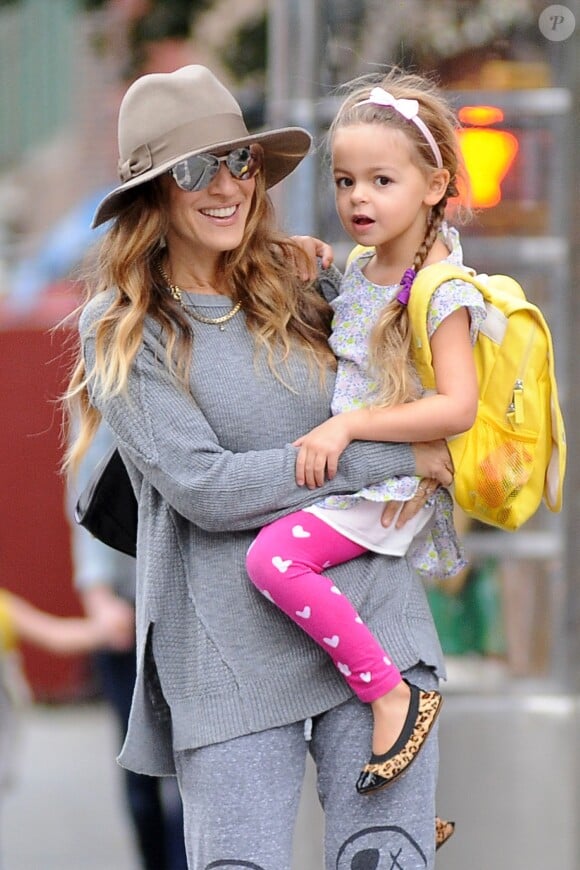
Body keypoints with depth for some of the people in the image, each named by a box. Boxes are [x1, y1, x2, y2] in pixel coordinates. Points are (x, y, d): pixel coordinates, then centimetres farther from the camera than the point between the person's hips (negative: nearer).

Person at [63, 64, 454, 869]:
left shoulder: (309, 285, 9)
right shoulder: (121, 332, 0)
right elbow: (202, 485, -11)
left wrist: (421, 475, 5)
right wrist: (394, 457, -11)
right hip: (232, 655, -2)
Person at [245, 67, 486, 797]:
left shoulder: (443, 290, -16)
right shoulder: (359, 270, 9)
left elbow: (458, 407, -25)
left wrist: (349, 424, -25)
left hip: (395, 481, -10)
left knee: (274, 555, -26)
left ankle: (393, 695, -20)